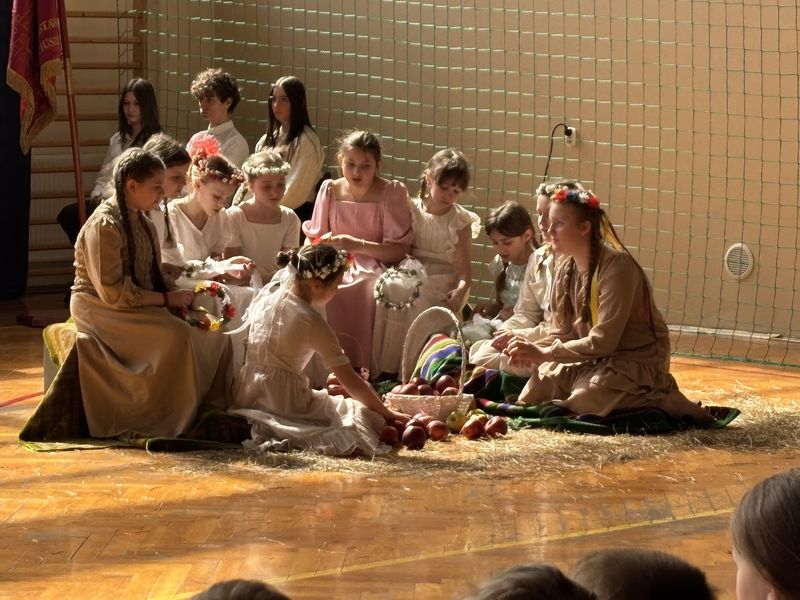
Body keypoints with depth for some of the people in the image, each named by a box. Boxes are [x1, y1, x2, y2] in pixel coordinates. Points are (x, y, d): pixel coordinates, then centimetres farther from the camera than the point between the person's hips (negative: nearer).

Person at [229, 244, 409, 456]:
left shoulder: (264, 298, 5)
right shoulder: (312, 321, -15)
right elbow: (351, 381, -12)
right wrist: (387, 414, -2)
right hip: (284, 403, -8)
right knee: (365, 416, 0)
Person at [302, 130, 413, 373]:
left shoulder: (392, 192, -1)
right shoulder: (330, 190, 8)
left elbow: (400, 250, -7)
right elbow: (314, 238, 14)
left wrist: (358, 245, -20)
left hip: (374, 268, -3)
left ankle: (362, 370, -25)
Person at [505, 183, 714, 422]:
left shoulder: (617, 266, -22)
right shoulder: (566, 269, 2)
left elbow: (603, 341, -26)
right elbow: (560, 332, 4)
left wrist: (544, 353, -26)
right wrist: (533, 352, -17)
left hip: (637, 360, -6)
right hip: (597, 358, 6)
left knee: (585, 399, -29)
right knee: (541, 385, -15)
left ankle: (664, 400, -10)